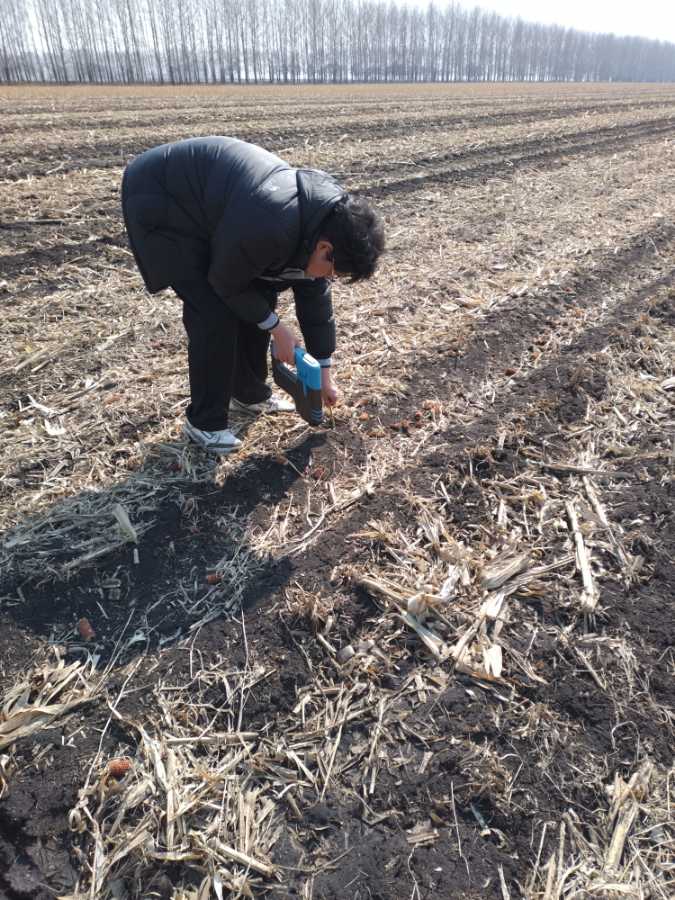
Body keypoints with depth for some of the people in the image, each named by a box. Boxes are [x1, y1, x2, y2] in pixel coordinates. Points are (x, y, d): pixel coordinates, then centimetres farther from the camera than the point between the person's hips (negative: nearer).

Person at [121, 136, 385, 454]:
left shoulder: (321, 218, -9)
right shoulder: (271, 224, -38)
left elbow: (314, 295, 1)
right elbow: (226, 283, -22)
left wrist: (324, 371, 5)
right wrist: (276, 327, -11)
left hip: (209, 197, 8)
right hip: (159, 200, -8)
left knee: (262, 295, 5)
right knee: (214, 312, -16)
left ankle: (249, 393, 23)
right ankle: (204, 422, 0)